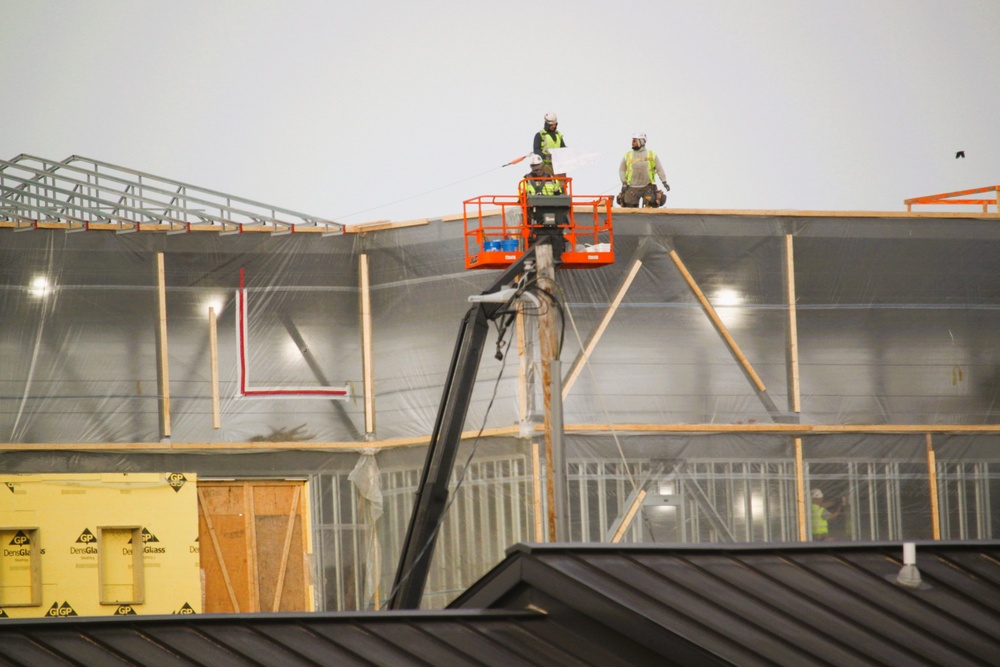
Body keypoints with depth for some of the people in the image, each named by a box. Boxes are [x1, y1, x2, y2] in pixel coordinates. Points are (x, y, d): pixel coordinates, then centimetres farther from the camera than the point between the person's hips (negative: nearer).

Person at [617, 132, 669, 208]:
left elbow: (659, 169, 7)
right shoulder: (627, 155, 8)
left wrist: (664, 182, 0)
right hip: (632, 188, 1)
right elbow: (621, 170, 15)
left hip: (648, 187, -1)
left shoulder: (651, 155, 5)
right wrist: (624, 183, 4)